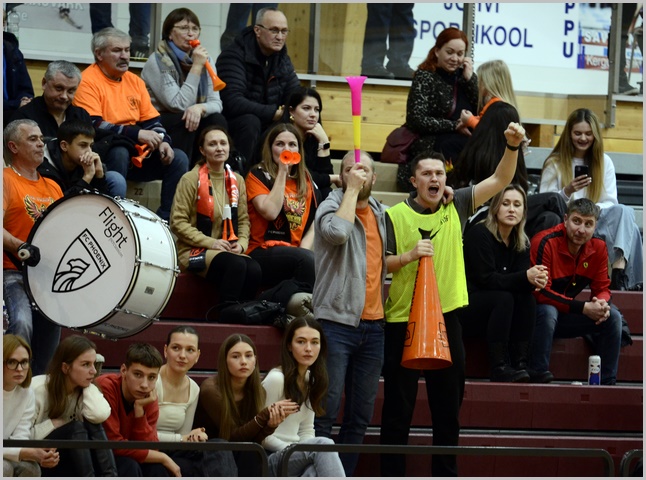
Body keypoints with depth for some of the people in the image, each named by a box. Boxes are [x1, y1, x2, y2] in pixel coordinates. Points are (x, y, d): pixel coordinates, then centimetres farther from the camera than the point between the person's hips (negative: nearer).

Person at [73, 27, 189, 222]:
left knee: (178, 158, -8)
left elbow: (152, 121, 15)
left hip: (136, 155, 7)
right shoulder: (88, 82, -10)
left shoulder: (134, 81, 14)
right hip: (103, 157, -7)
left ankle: (166, 218, -9)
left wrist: (162, 141, -8)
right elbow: (93, 126, -21)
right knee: (119, 151, -38)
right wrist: (136, 133, -25)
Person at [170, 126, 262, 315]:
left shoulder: (237, 181, 12)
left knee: (254, 270, -29)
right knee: (237, 265, -35)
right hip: (194, 251, -5)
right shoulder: (191, 179, -4)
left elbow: (243, 219, 16)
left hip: (230, 250, 5)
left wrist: (242, 243, -5)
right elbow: (177, 222, -7)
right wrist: (210, 242, -14)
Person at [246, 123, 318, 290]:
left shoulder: (306, 180, 17)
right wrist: (282, 172, -8)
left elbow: (315, 224, 11)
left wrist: (304, 249, -8)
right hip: (262, 252, -4)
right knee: (307, 259, -35)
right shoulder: (258, 175, 3)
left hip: (295, 251, 4)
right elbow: (270, 212, -14)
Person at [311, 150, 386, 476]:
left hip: (372, 324, 7)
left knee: (361, 415, 7)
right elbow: (337, 231, -27)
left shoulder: (378, 212, 16)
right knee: (326, 411, -9)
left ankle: (345, 475, 11)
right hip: (336, 322, -6)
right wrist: (351, 190, -16)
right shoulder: (332, 206, -3)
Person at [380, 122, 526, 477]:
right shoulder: (394, 216, -5)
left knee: (448, 407, 10)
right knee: (398, 408, 2)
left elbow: (500, 180, 3)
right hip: (403, 321, -3)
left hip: (447, 318, 4)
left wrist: (513, 146, -12)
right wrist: (408, 256, -22)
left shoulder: (456, 205, 5)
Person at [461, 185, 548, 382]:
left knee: (527, 297, -19)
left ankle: (520, 363, -22)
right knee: (503, 298, -30)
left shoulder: (522, 242, 6)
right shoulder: (479, 234, -15)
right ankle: (499, 367, -32)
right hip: (464, 307, -6)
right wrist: (525, 277, -32)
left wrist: (536, 279, -30)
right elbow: (485, 279, -23)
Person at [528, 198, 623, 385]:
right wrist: (583, 308, -30)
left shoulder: (598, 248, -4)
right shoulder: (545, 243, -23)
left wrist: (601, 303, -24)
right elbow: (541, 292, -26)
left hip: (566, 316, 6)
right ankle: (538, 375, -28)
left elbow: (602, 288, 3)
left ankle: (608, 382, -4)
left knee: (612, 316, -9)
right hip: (537, 312, -6)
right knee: (548, 311, -38)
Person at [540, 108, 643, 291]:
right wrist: (567, 192, -17)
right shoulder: (554, 164, 8)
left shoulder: (604, 162, 15)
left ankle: (619, 268, -50)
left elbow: (610, 202, 9)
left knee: (625, 212, -33)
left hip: (595, 221, 2)